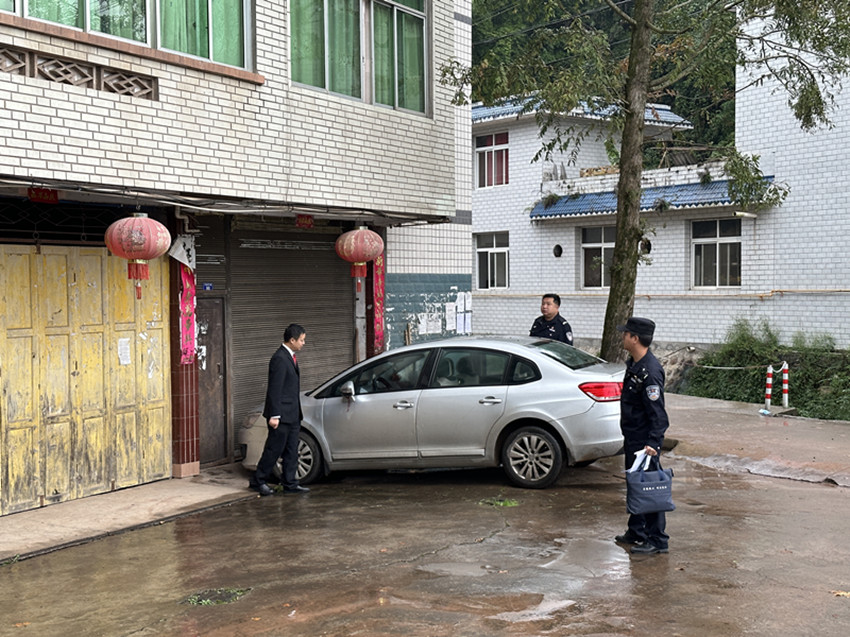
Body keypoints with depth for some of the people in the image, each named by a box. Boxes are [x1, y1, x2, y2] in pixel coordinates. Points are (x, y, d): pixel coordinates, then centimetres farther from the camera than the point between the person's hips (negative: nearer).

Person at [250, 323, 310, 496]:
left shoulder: (290, 357, 13)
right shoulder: (279, 359, -18)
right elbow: (274, 389, -21)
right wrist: (274, 415, -23)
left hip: (292, 415, 10)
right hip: (281, 416, -10)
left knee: (291, 451, 11)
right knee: (274, 450, 0)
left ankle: (290, 484, 17)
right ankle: (258, 481, 12)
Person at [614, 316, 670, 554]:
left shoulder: (650, 371, -23)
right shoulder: (633, 364, 8)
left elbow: (658, 414, -25)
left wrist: (653, 443, -32)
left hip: (645, 441, -10)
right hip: (632, 438, 10)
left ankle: (657, 540, 7)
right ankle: (636, 532, 31)